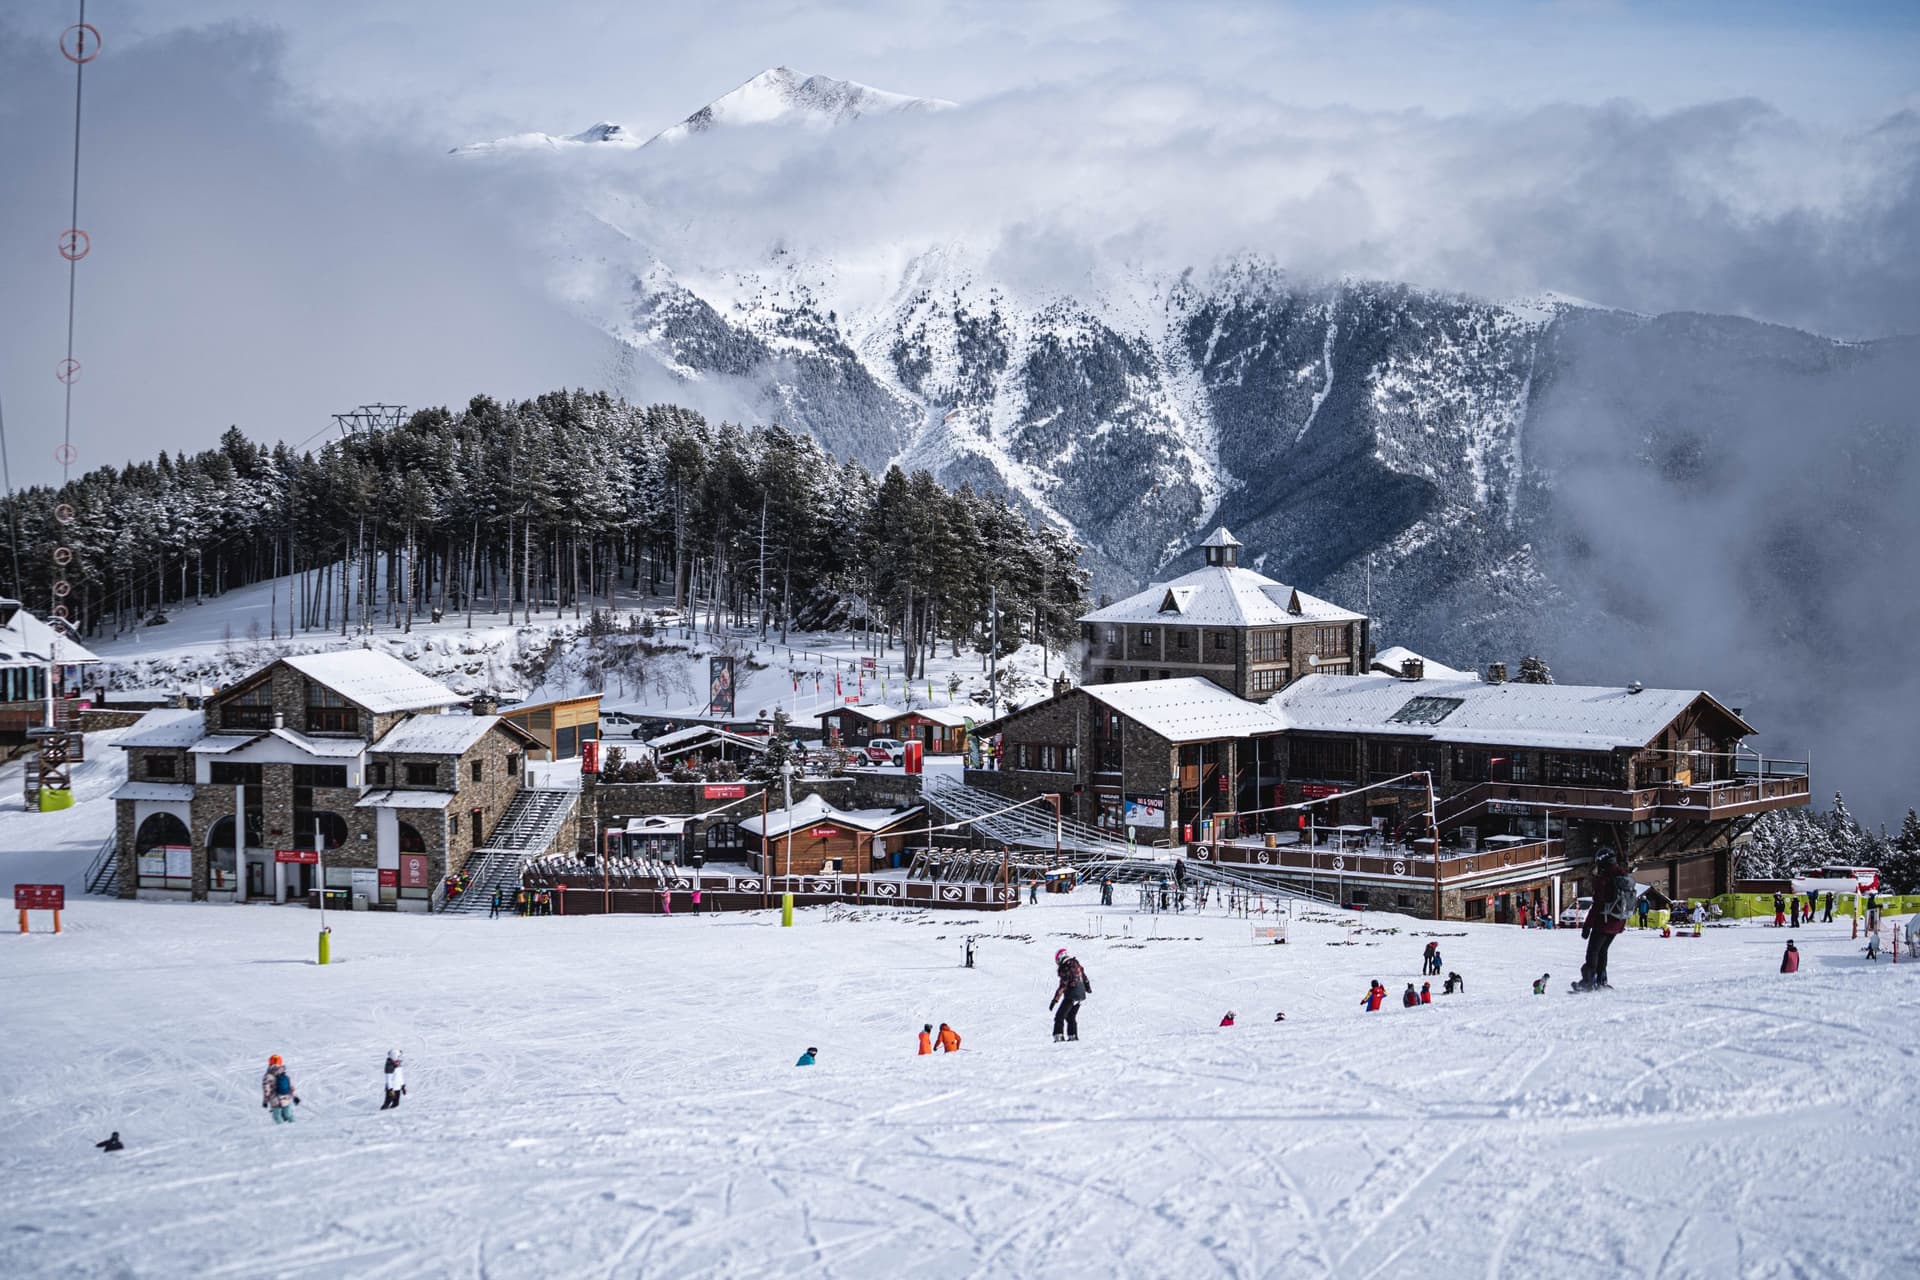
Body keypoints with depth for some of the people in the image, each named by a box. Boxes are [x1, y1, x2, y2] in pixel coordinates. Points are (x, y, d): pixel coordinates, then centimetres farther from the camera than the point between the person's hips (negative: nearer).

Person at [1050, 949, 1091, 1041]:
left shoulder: (1065, 969, -18)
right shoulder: (1077, 964, 8)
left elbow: (1063, 986, -22)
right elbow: (1084, 977, 21)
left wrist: (1055, 1000, -21)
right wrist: (1088, 988, 39)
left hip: (1071, 996, -8)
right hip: (1080, 995, 8)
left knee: (1060, 1016, -4)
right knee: (1071, 1016, 21)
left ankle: (1059, 1035, -13)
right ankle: (1073, 1035, 21)